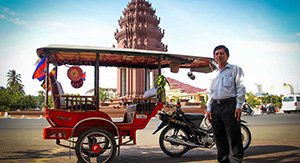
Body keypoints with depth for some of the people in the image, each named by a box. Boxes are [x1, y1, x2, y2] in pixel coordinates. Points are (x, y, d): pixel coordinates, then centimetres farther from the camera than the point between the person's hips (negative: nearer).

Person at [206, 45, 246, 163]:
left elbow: (241, 88, -3)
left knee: (234, 138, -8)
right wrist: (209, 108, 12)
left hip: (230, 105, -6)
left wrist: (239, 106, -13)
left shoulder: (235, 69, 7)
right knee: (219, 137, 8)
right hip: (215, 106, 6)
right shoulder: (214, 74, 23)